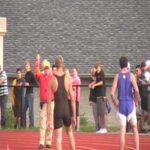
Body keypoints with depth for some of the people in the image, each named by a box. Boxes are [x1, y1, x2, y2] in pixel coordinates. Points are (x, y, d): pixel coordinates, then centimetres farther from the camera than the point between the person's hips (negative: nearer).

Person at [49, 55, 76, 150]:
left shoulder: (52, 80, -5)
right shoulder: (68, 79, -2)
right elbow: (73, 100, 0)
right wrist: (74, 116, 8)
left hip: (57, 110, -2)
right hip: (66, 109, 2)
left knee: (58, 137, -2)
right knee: (70, 132, 24)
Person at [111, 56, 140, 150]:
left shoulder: (117, 76, 1)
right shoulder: (131, 75, -4)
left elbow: (112, 93, -6)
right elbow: (136, 90, -15)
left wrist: (115, 104, 7)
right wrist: (137, 101, 1)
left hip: (121, 104, 1)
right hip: (130, 104, -1)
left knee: (122, 130, 2)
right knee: (135, 128, 9)